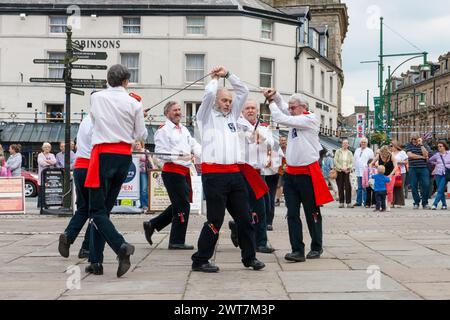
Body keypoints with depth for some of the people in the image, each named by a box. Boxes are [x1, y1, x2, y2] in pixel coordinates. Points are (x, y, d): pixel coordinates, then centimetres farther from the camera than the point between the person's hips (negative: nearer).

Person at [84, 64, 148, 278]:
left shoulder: (96, 98, 2)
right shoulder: (134, 104, 0)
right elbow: (141, 136, 6)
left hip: (103, 155, -3)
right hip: (124, 157, 3)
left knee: (97, 210, -4)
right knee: (105, 208, 11)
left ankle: (121, 246, -26)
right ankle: (95, 260, 12)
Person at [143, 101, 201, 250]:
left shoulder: (184, 129, 19)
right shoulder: (163, 130, -8)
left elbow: (194, 144, 14)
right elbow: (161, 152, -16)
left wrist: (199, 154, -9)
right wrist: (181, 157, -24)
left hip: (184, 171, 9)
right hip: (172, 172, -9)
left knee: (178, 205, 16)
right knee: (183, 206, -6)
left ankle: (152, 225, 25)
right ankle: (177, 241, 4)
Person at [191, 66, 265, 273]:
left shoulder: (232, 115, 21)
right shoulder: (207, 116, 6)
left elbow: (243, 92, 21)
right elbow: (209, 93, -10)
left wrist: (227, 75, 15)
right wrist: (215, 78, 9)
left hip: (235, 173, 6)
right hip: (214, 174, -6)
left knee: (244, 217, 7)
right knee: (215, 219, -5)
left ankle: (249, 257, 17)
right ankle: (200, 261, 6)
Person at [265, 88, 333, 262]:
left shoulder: (310, 119, -10)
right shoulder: (296, 120, 14)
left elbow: (281, 119, -16)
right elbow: (283, 108, 28)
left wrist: (272, 102, -1)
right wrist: (275, 96, 7)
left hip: (307, 173, -7)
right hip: (291, 173, 7)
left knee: (312, 213, 5)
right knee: (292, 214, -1)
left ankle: (316, 248, 19)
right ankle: (297, 250, -1)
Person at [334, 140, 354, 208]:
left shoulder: (350, 153, 11)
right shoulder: (338, 151, 5)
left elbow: (352, 162, 5)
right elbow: (335, 161, -2)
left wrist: (347, 167, -12)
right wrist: (341, 168, -11)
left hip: (347, 171, 1)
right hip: (339, 171, -1)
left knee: (348, 187, -7)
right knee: (340, 187, 0)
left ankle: (349, 203, -5)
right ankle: (341, 202, 6)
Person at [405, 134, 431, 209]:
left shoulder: (423, 146, 10)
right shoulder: (409, 146, 8)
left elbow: (426, 154, -6)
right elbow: (410, 155, -8)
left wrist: (421, 145, -9)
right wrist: (421, 157, -5)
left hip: (423, 168, 0)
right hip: (413, 169, 0)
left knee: (426, 185, -6)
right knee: (414, 186, 0)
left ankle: (425, 203, 3)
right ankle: (416, 203, 10)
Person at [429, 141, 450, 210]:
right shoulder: (437, 155, 8)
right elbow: (430, 160, 23)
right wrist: (436, 163, 11)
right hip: (438, 174, 3)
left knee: (440, 190, -11)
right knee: (441, 191, 5)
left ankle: (435, 204, -13)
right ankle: (444, 205, 14)